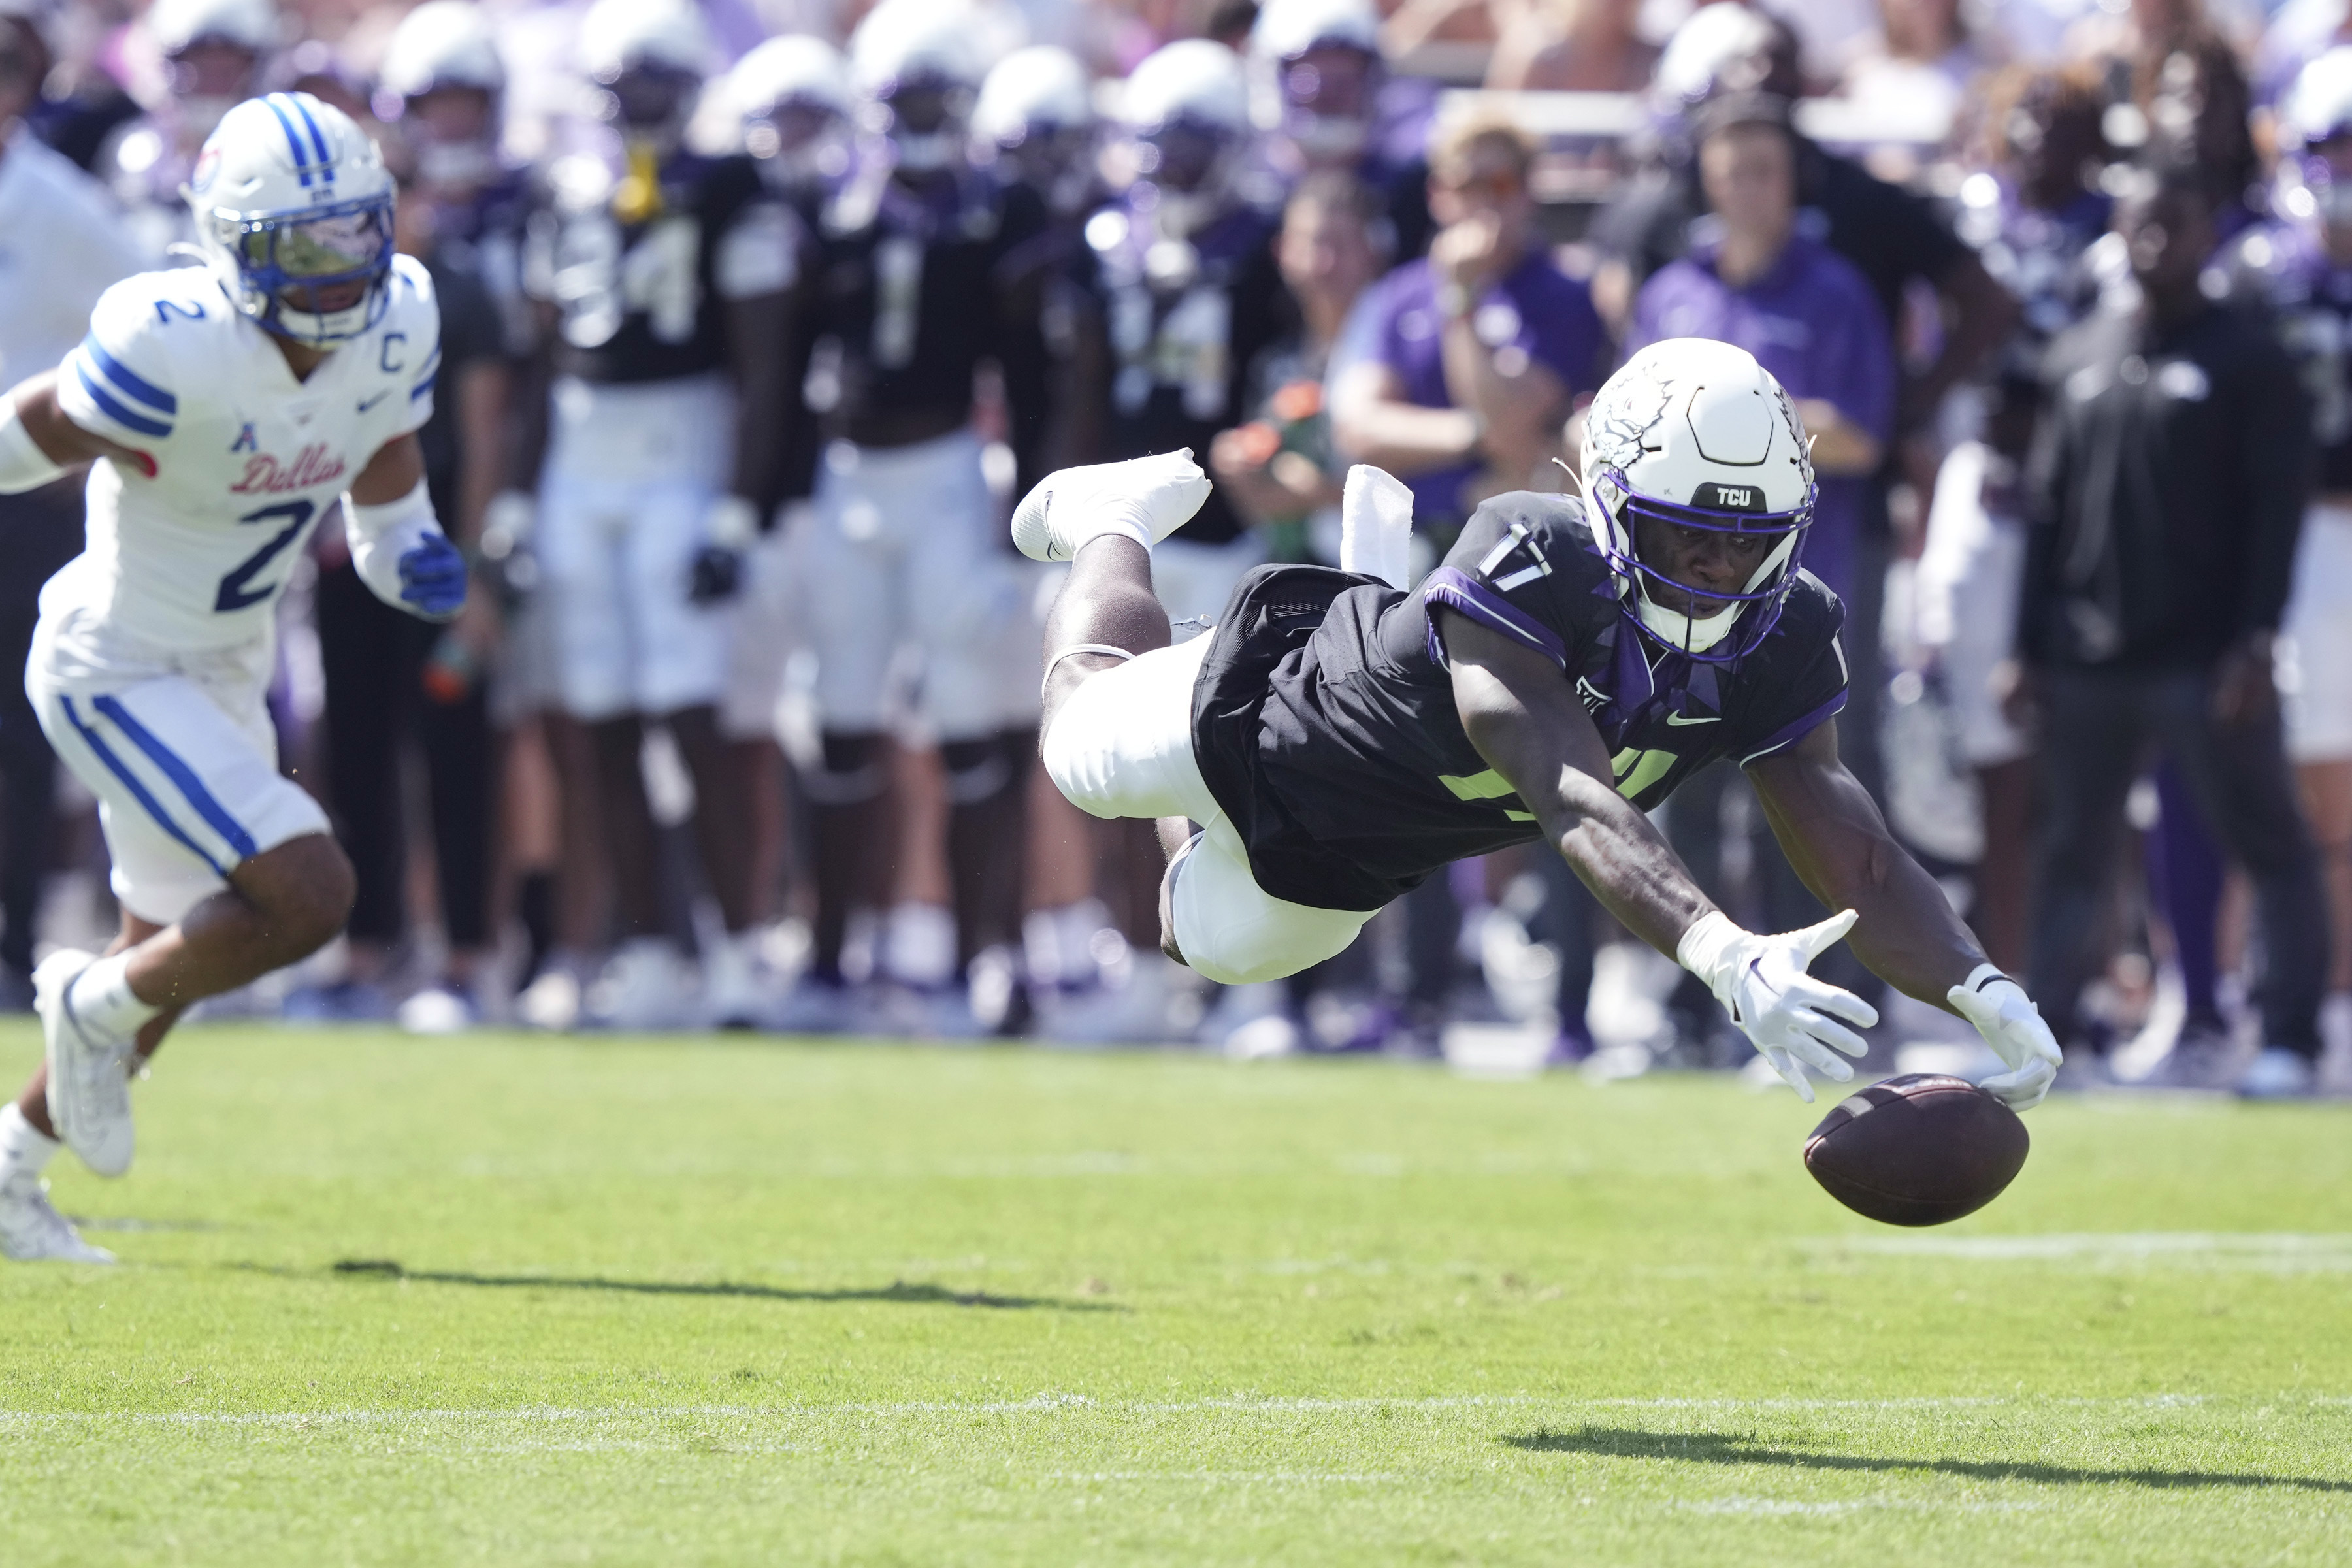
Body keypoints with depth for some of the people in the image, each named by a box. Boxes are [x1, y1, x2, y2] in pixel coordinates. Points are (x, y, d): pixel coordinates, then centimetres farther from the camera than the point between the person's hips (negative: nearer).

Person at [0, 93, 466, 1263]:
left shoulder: (395, 326, -9)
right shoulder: (175, 350, -31)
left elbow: (383, 505, 3)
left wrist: (414, 561, -18)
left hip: (224, 669, 8)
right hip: (116, 672, -8)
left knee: (170, 963, 20)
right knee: (306, 895, -20)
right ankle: (94, 1003, 6)